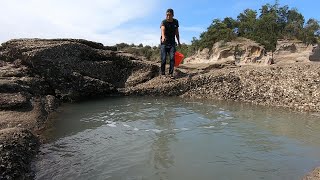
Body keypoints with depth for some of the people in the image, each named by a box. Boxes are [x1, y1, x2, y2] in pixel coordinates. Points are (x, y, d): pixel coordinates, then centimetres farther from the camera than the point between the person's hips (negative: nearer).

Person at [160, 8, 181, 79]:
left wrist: (178, 42, 15)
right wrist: (163, 36, -54)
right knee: (163, 59, -7)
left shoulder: (176, 22, 3)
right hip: (164, 43, -3)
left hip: (172, 43, 3)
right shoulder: (164, 22, -12)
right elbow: (162, 29, -34)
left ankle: (171, 73, -2)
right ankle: (162, 73, 6)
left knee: (172, 58, -8)